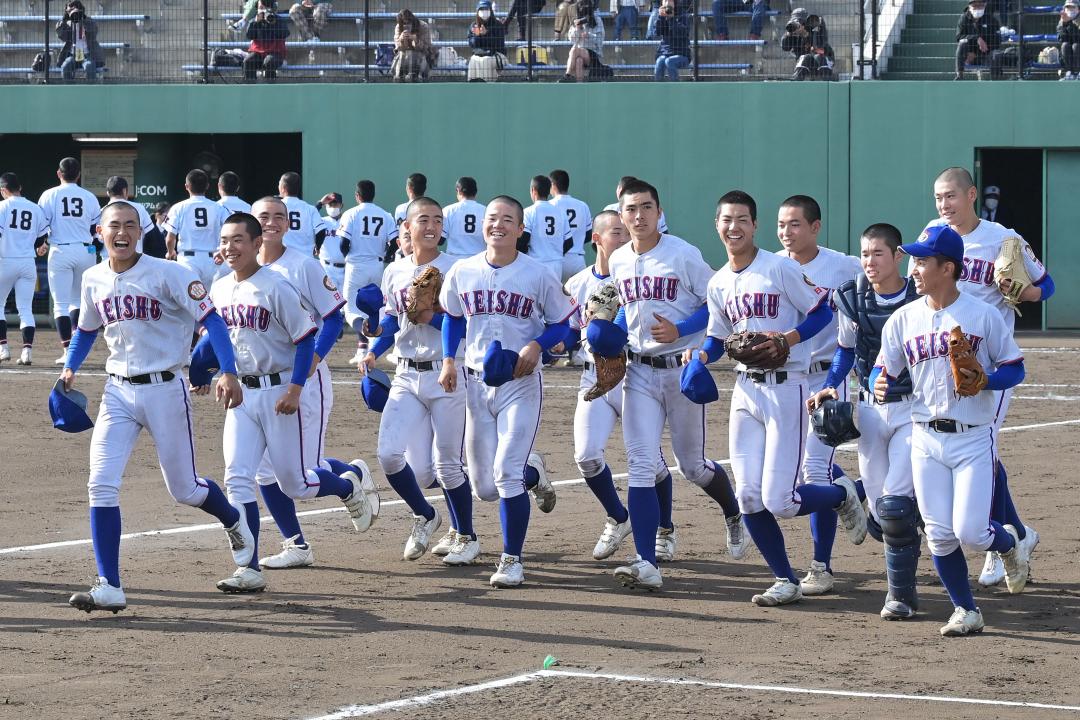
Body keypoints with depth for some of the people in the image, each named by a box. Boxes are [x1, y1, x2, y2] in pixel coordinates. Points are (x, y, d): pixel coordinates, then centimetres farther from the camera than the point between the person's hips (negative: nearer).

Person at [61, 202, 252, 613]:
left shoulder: (167, 274, -12)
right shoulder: (93, 280, 4)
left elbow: (209, 318, -16)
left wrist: (228, 373, -27)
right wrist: (70, 369, 9)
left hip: (165, 390, -4)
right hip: (118, 391, 4)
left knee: (184, 490, 7)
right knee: (101, 485, -12)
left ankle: (234, 521, 42)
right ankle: (109, 588, -10)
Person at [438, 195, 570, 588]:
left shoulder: (539, 275, -8)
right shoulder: (462, 272, 2)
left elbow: (563, 324, 0)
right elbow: (453, 317, 18)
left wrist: (536, 346, -18)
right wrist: (448, 360, 5)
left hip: (520, 383, -4)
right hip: (477, 383, 4)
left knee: (507, 473, -16)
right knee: (484, 487, 7)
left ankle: (512, 561, -2)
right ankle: (533, 473, 41)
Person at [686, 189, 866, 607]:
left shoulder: (780, 268, -8)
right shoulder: (719, 283, 11)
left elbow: (822, 312, -5)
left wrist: (786, 339, -20)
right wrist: (700, 356, -2)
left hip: (785, 387, -6)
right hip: (745, 389, 6)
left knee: (778, 501, -11)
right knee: (749, 498, 0)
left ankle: (842, 495, 19)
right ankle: (786, 581, 13)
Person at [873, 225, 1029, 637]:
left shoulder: (983, 316, -6)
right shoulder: (903, 319, 3)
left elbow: (1015, 369, 0)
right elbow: (884, 371, 7)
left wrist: (985, 380, -21)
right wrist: (880, 387, -17)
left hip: (973, 437, -3)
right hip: (926, 439, 3)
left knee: (970, 533, -11)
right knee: (939, 535, 0)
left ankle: (1008, 544, 24)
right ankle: (965, 611, 18)